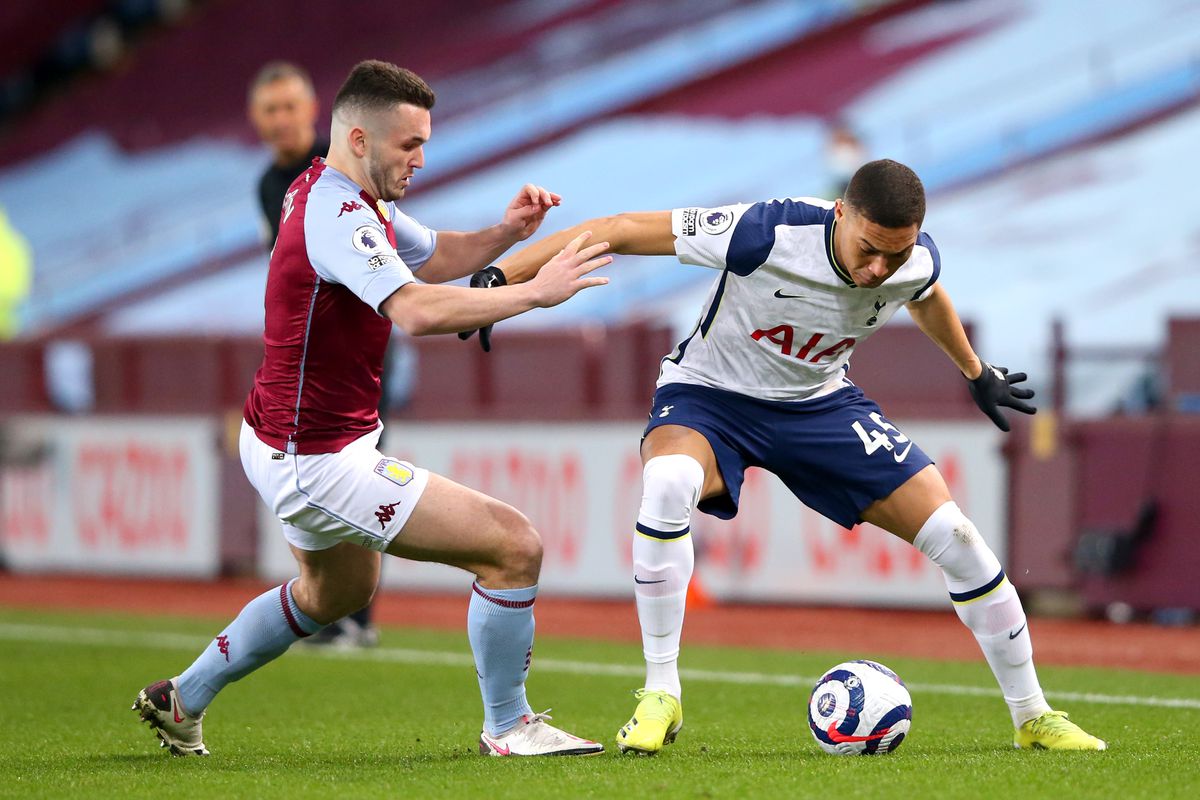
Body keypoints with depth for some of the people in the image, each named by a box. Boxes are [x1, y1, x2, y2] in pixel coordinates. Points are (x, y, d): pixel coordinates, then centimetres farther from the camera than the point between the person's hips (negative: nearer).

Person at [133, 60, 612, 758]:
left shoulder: (353, 199, 7)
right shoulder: (336, 216, -25)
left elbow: (436, 256, 20)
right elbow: (416, 311, -39)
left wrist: (507, 232, 1)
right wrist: (536, 292, -35)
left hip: (283, 444, 11)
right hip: (316, 461, -11)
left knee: (340, 590, 37)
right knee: (515, 546, -13)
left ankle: (183, 701, 44)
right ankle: (507, 727, 2)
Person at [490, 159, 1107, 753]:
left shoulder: (916, 263, -18)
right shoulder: (764, 234, -34)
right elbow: (620, 231, -29)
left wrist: (976, 371, 29)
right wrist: (499, 277, -31)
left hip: (820, 402, 4)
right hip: (708, 395, -4)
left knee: (956, 537, -6)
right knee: (668, 484, -40)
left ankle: (1032, 716, 14)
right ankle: (659, 697, -27)